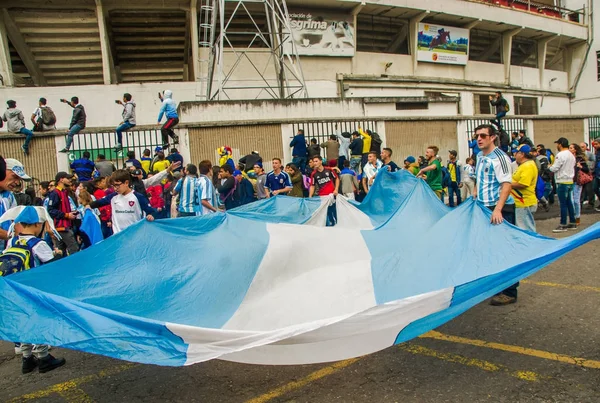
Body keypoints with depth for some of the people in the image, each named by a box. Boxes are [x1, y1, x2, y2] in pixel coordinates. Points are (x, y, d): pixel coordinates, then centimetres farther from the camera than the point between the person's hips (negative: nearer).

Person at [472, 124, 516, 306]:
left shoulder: (499, 157, -13)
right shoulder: (479, 156, 12)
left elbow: (507, 184, -22)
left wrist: (498, 209, -30)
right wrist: (474, 197, 19)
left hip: (500, 209, -8)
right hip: (484, 208, 8)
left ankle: (509, 292, 6)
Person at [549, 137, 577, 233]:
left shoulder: (560, 155, -15)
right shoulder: (571, 155, 14)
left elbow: (554, 168, -16)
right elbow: (572, 167, 19)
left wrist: (550, 166, 4)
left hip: (562, 182, -9)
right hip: (570, 181, 9)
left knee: (563, 204, -5)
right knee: (569, 203, 14)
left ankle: (563, 225, -2)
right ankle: (573, 223, 19)